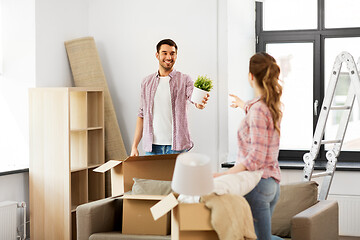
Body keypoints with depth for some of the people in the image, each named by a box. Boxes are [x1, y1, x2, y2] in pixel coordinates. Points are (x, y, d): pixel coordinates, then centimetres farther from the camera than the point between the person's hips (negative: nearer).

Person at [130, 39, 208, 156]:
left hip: (177, 146, -2)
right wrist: (134, 146, 7)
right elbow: (142, 115, 13)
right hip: (152, 146, 2)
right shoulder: (147, 82, 11)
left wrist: (200, 104, -43)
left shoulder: (184, 80, 2)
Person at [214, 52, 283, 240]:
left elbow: (256, 156, -24)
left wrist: (225, 174, -25)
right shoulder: (273, 105, 9)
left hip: (257, 182, -9)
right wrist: (242, 104, 52)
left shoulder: (258, 109, -18)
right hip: (272, 183, 9)